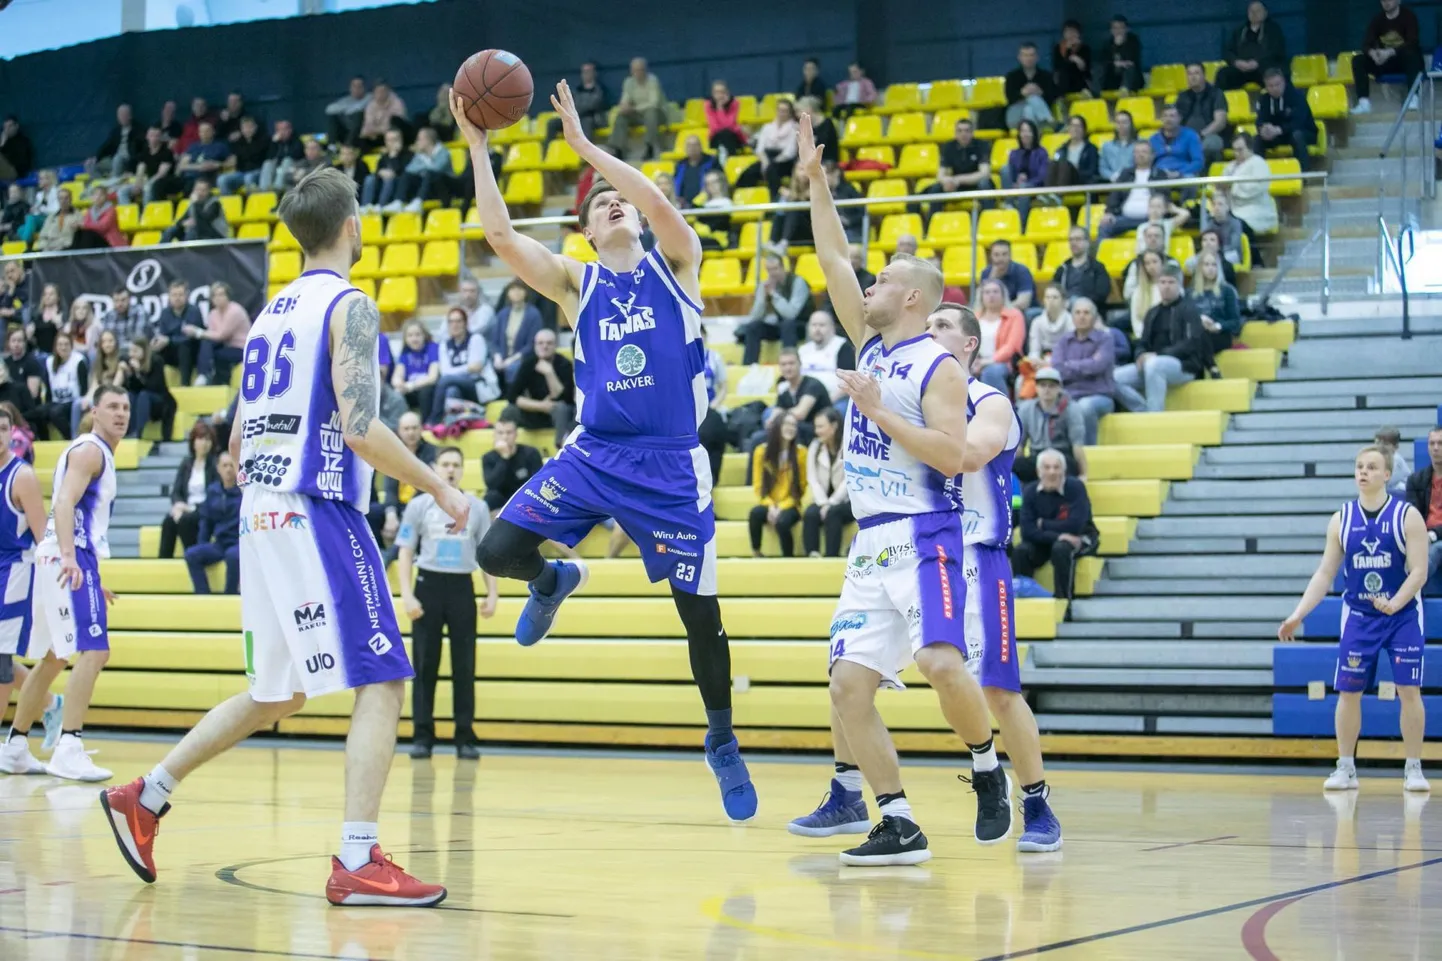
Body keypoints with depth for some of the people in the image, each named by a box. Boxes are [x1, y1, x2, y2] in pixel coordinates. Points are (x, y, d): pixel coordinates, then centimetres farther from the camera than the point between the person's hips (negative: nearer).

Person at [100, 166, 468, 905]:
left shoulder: (273, 313, 17)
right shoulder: (349, 306, -8)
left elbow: (239, 442, 19)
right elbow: (360, 428, -19)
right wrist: (439, 488, -10)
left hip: (262, 513, 9)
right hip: (318, 512, -8)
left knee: (279, 692, 19)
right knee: (381, 680, -7)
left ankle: (143, 797, 21)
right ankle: (357, 863, -15)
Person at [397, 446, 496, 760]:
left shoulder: (477, 508, 7)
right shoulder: (419, 505, 3)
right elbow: (405, 553, 2)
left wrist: (492, 593, 1)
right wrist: (407, 595, -8)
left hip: (462, 587, 1)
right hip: (429, 584, -1)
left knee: (464, 666, 1)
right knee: (425, 664, 1)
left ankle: (465, 737, 6)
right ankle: (422, 736, 6)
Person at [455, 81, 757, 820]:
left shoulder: (674, 263, 4)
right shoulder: (575, 283, 8)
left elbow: (659, 203, -17)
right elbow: (500, 236, -5)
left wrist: (583, 145, -16)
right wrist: (477, 149, -8)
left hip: (671, 465, -2)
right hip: (594, 454, 2)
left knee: (699, 609, 0)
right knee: (497, 552, -13)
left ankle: (723, 741, 23)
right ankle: (554, 581, 24)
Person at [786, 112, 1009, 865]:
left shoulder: (939, 367, -7)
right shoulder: (870, 347, 14)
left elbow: (953, 454, -18)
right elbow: (833, 262, 15)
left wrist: (878, 410, -17)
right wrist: (816, 181, 12)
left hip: (922, 537, -8)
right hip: (870, 544, 8)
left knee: (942, 663, -23)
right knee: (849, 684, -2)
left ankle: (988, 771, 4)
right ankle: (899, 827, 1)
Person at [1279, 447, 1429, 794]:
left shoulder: (1408, 516, -7)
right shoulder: (1341, 520, 2)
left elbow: (1419, 572, -12)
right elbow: (1325, 574, 5)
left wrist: (1394, 604, -28)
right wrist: (1297, 616, -3)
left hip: (1403, 615, -2)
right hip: (1358, 616, 3)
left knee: (1409, 690, -6)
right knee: (1348, 692, 1)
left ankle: (1413, 769, 4)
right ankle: (1345, 768, 12)